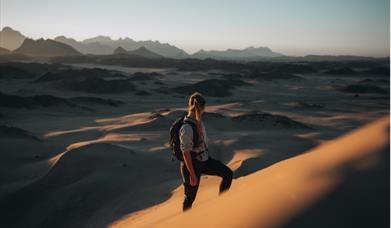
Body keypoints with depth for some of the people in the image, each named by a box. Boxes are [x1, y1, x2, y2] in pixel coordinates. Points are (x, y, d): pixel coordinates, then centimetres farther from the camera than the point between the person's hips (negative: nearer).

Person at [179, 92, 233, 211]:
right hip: (192, 164, -8)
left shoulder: (198, 121, -3)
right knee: (190, 197, 10)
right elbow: (186, 153, -25)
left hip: (204, 160, 8)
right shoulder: (186, 128, -28)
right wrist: (193, 176, -20)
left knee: (228, 173, 7)